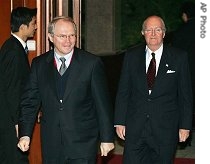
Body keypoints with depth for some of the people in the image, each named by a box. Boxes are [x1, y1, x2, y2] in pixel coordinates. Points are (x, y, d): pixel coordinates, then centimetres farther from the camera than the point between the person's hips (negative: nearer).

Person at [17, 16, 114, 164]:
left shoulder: (92, 63, -4)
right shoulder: (39, 64, 6)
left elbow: (103, 103, -2)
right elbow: (30, 101, 7)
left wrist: (107, 138, -2)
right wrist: (25, 134, -3)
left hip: (83, 145, -3)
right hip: (51, 145, 3)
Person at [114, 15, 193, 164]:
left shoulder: (179, 57, -1)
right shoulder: (131, 56, 5)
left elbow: (185, 94, 2)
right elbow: (123, 91, 7)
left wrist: (185, 125, -1)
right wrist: (120, 122, 3)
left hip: (165, 129, -1)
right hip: (135, 128, 1)